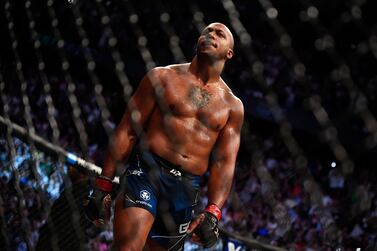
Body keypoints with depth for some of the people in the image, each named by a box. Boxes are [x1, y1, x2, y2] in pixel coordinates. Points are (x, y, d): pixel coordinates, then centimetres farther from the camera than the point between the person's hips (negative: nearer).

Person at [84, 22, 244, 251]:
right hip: (147, 173, -3)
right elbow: (126, 132, 4)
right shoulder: (163, 78, 7)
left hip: (187, 189, 3)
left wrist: (212, 213, -9)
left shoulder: (232, 106, 13)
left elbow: (225, 162, 6)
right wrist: (103, 186, -3)